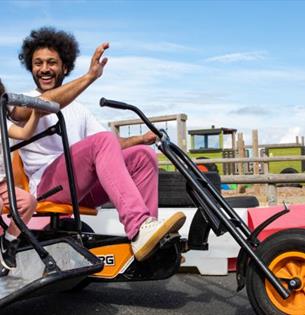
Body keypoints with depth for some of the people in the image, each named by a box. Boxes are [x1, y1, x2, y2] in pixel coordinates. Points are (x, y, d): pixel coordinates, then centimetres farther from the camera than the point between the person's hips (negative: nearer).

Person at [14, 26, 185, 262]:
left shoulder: (77, 109, 27)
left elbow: (110, 146, 14)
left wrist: (141, 138, -5)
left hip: (84, 187, 6)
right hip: (48, 185, -6)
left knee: (143, 154, -12)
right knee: (103, 140, -30)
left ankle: (147, 234, -18)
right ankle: (138, 230, -42)